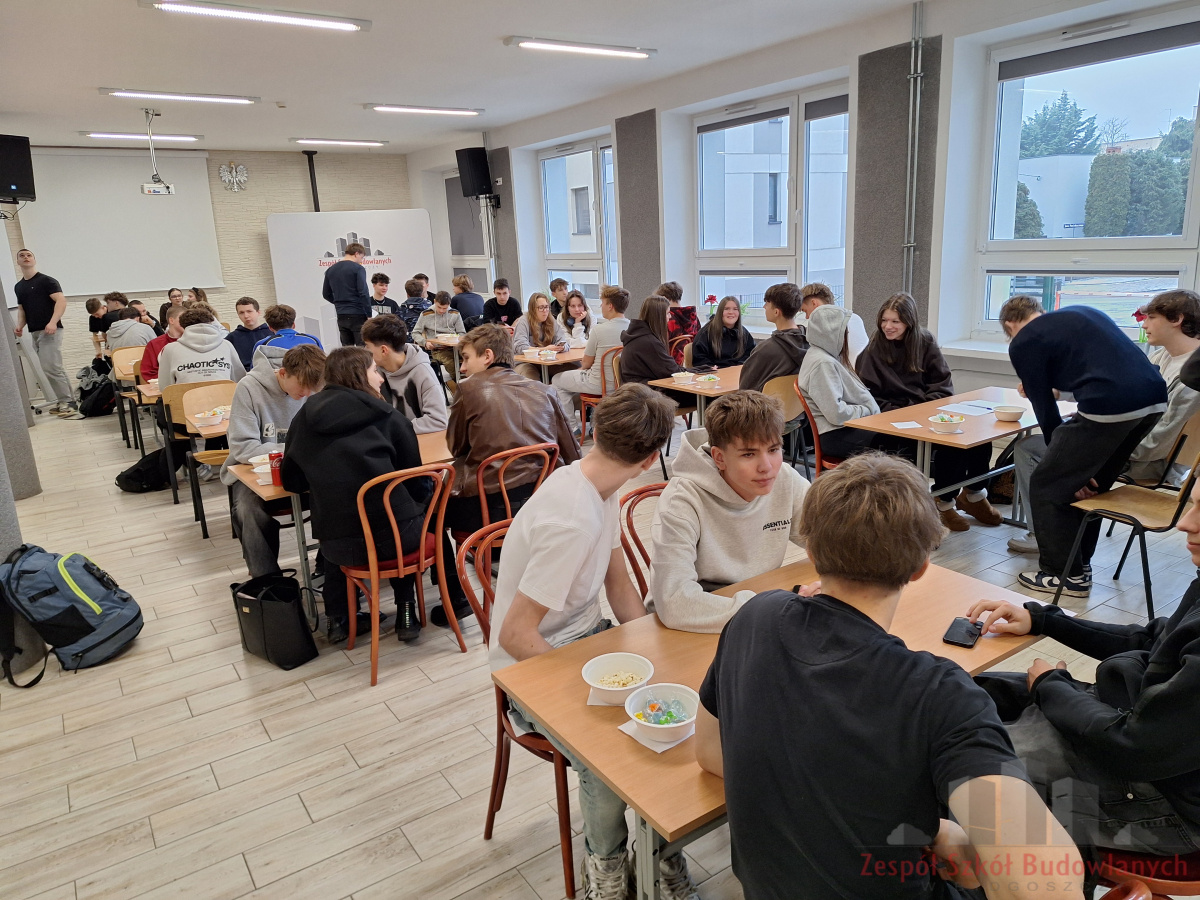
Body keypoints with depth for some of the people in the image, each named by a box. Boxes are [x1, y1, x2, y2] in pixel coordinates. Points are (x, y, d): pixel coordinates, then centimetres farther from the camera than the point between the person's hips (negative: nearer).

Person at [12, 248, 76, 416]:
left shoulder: (46, 280, -3)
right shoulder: (18, 287, 18)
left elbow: (61, 301, -13)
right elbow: (21, 309, 23)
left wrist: (53, 322, -25)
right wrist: (20, 326, 4)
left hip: (50, 330, -7)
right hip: (34, 332, 7)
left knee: (51, 367, -14)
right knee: (53, 368, 7)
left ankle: (67, 402, -9)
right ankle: (67, 401, 10)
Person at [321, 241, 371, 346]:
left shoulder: (330, 270, 12)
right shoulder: (358, 268, -7)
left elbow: (326, 294, 17)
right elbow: (364, 293, -14)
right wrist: (369, 315, -11)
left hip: (341, 315, 6)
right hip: (358, 315, -6)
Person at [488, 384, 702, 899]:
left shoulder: (601, 489, -3)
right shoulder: (573, 521, -31)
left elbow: (618, 583, 5)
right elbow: (515, 637, -26)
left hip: (586, 635, 8)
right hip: (534, 665, -8)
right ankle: (606, 858, 7)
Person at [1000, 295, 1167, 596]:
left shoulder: (1022, 343, 7)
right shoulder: (1081, 312, 28)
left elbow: (1045, 410, 6)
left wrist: (1070, 467, 13)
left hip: (1110, 407, -8)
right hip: (1155, 400, 8)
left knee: (1046, 487, 9)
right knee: (1090, 484, 25)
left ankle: (1065, 575, 15)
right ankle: (1080, 561, 35)